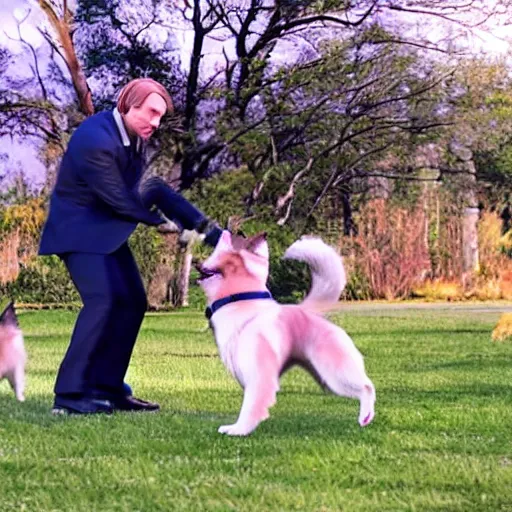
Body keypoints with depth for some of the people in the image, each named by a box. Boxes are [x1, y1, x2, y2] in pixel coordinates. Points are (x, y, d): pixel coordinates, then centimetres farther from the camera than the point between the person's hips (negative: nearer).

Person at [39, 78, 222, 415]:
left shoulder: (134, 135, 3)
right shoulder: (96, 140, -27)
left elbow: (149, 186, 7)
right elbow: (119, 199, -22)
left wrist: (202, 224, 0)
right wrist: (159, 220, -6)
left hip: (108, 230, 10)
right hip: (81, 229, -10)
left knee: (133, 301, 3)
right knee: (103, 300, -21)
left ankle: (106, 388, 8)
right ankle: (70, 395, -17)